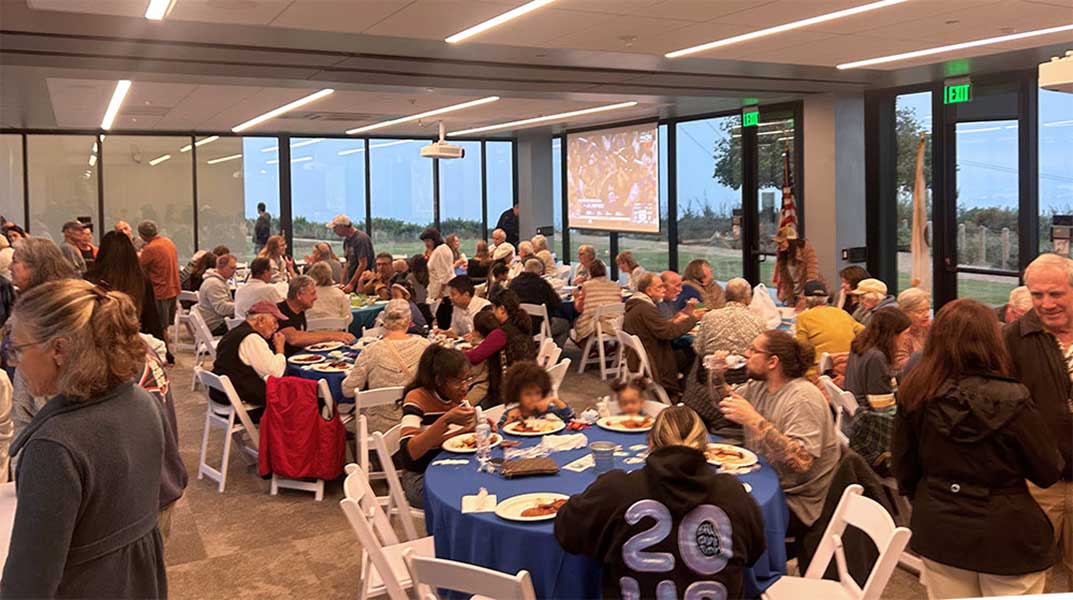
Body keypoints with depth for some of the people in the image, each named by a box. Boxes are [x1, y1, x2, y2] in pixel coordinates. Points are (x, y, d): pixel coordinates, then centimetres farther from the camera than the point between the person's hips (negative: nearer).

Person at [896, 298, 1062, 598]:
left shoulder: (914, 396, -8)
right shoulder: (1012, 400, -19)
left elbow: (904, 471, 2)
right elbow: (1049, 473, -8)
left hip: (938, 532, 3)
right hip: (1006, 535, -3)